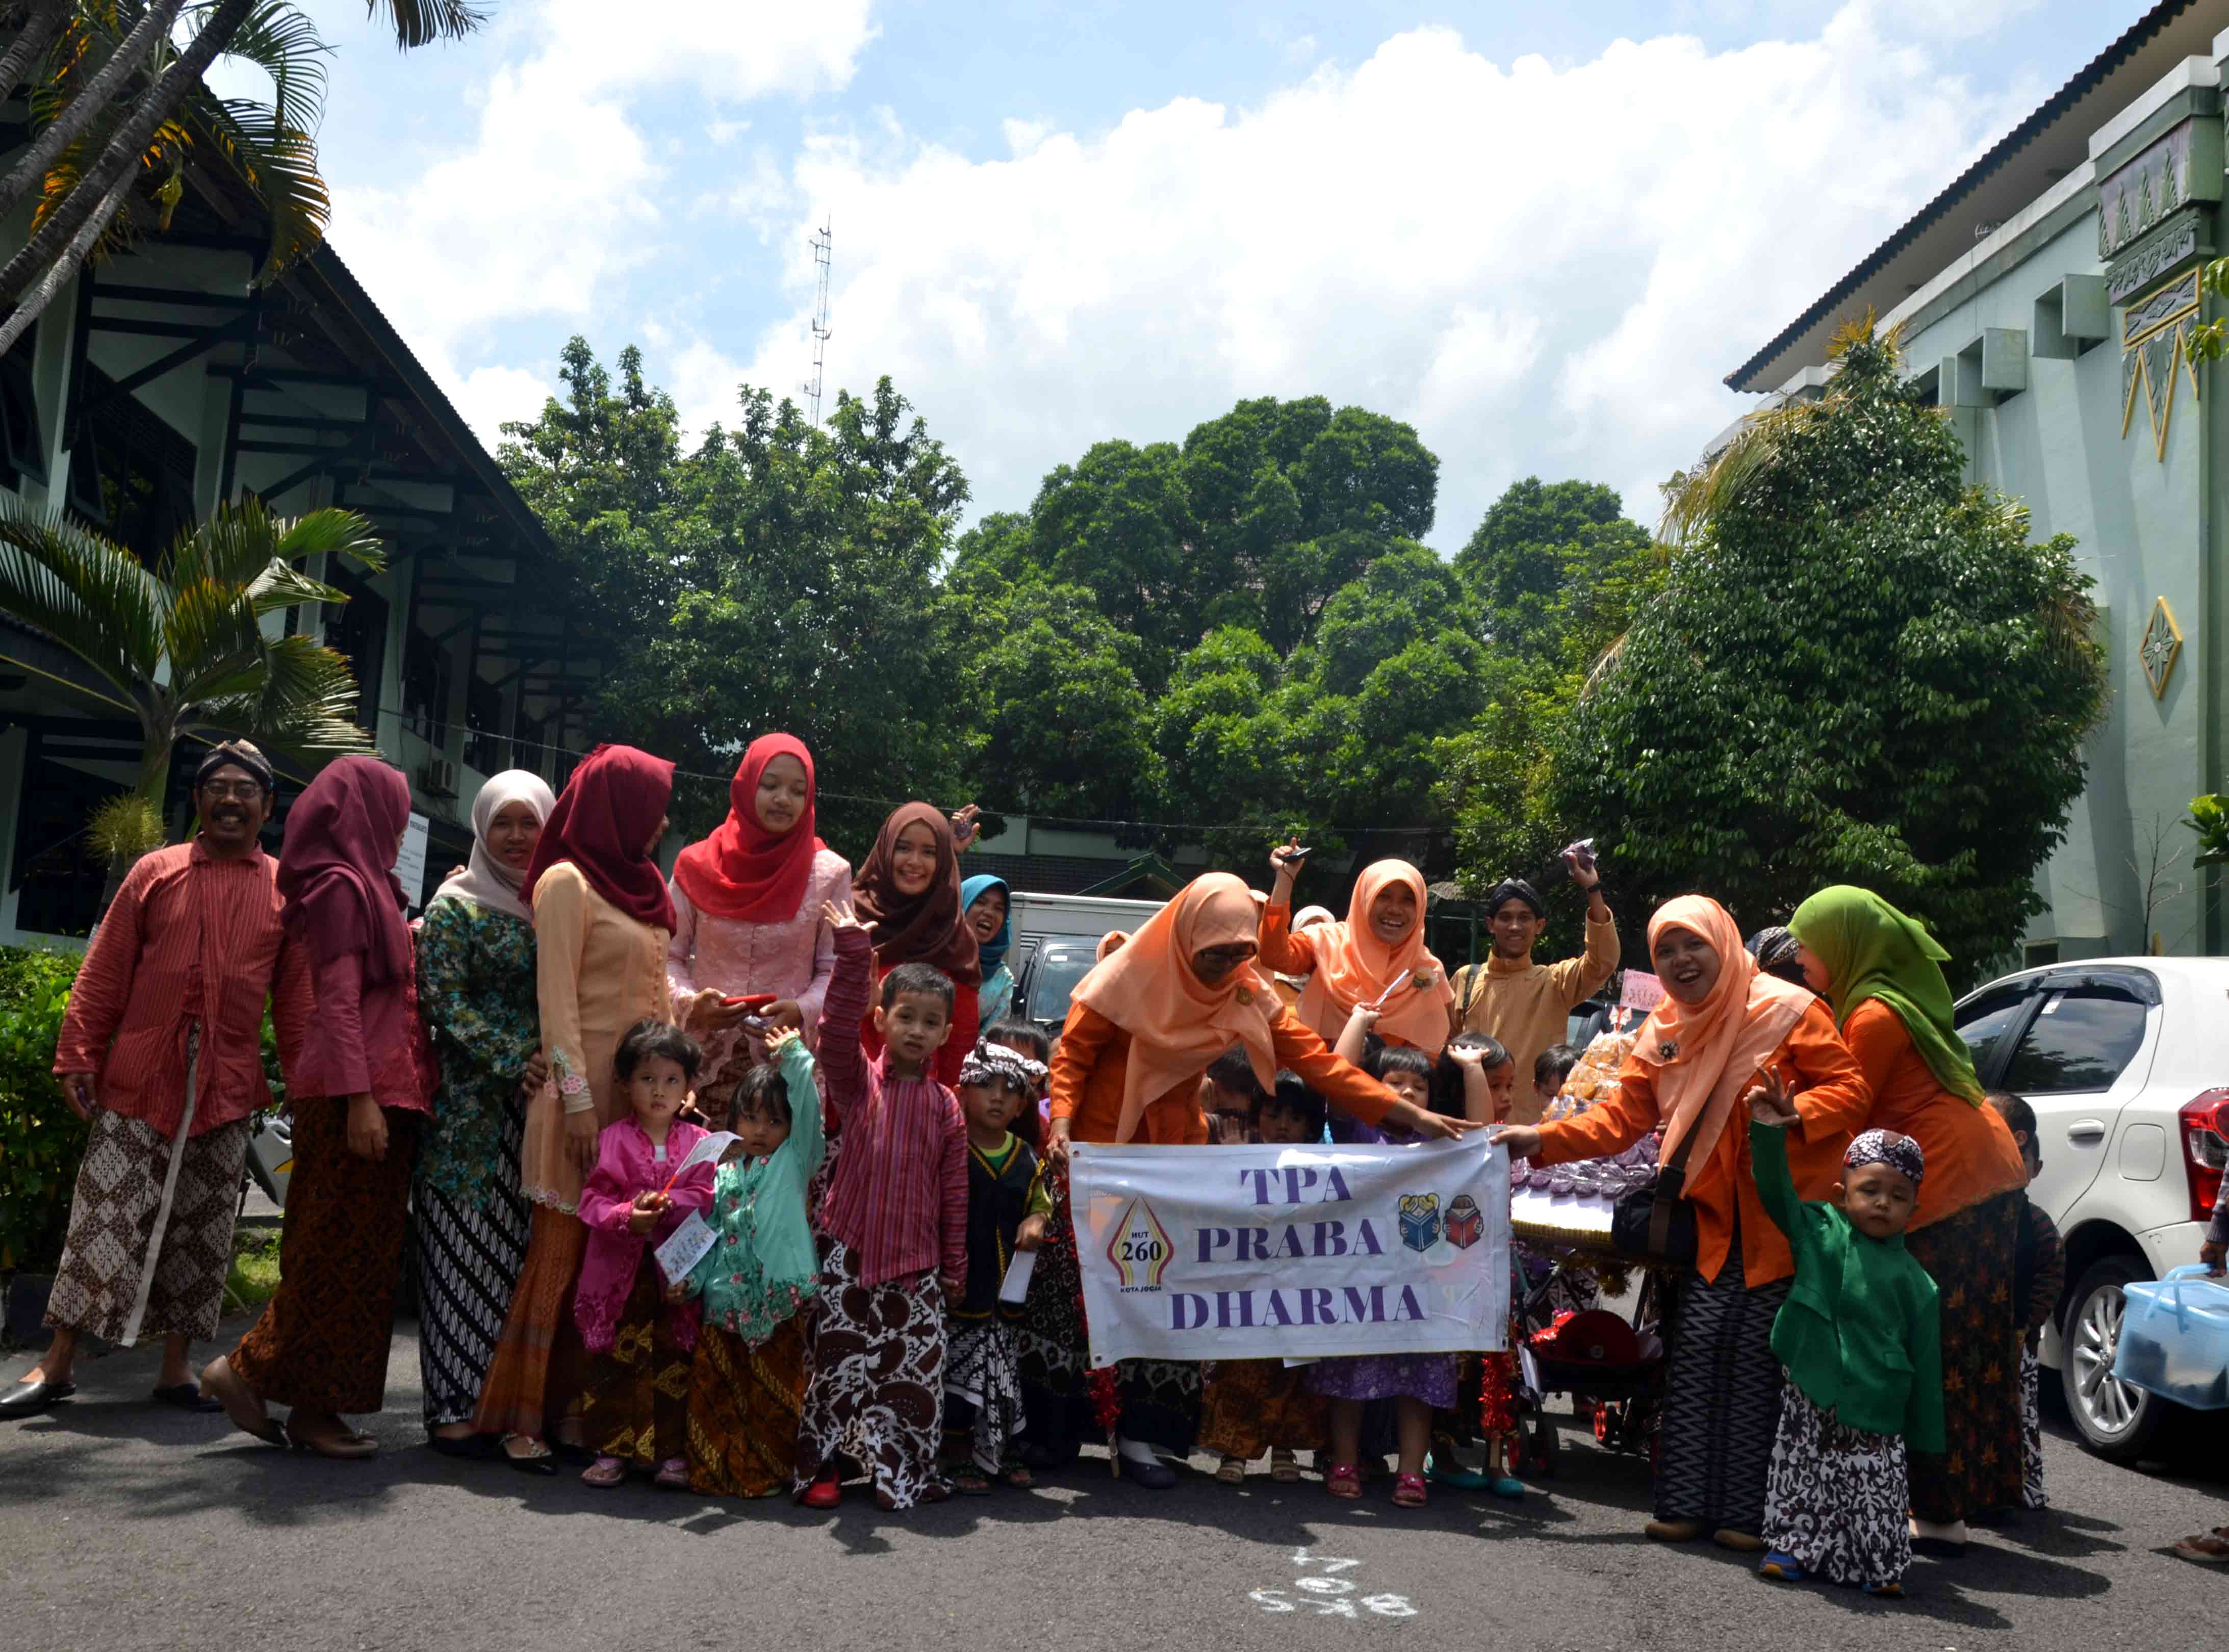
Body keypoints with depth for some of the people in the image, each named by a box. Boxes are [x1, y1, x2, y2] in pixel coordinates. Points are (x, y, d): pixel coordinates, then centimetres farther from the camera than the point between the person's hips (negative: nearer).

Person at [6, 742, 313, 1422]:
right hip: (138, 1081, -1)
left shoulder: (286, 891, 7)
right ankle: (57, 1365, 11)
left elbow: (297, 999, 7)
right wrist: (77, 1056, -2)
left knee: (200, 1231, 7)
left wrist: (303, 1084, 3)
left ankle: (175, 1370, 17)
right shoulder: (156, 873, 6)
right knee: (105, 1218, 0)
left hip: (227, 1089, 1)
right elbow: (103, 976, 4)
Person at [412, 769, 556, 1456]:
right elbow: (446, 1000, -7)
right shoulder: (457, 905, 2)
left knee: (527, 1253, 3)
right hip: (471, 1106, -4)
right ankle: (453, 1406, 3)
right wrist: (513, 1062, -16)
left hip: (543, 1102, 4)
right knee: (465, 1252, -3)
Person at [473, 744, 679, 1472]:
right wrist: (576, 1098, -15)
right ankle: (523, 1418, 3)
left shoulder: (640, 886, 19)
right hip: (588, 1089, -7)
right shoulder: (567, 882, -4)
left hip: (643, 1088, 7)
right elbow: (556, 998, -10)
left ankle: (578, 1408, 8)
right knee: (563, 1250, -4)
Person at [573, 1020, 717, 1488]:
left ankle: (672, 1452, 12)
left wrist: (666, 1203, -20)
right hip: (621, 1271, 0)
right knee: (616, 1360, 4)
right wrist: (627, 1217, -19)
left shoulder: (698, 1142, 3)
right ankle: (612, 1449, 14)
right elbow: (592, 1200, -2)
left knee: (675, 1363, 4)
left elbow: (707, 1197, -6)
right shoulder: (612, 1140, 2)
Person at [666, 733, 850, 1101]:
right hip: (705, 1056, 1)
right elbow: (669, 957, 8)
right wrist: (690, 1002, -11)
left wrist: (802, 1010, -16)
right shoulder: (698, 866, 4)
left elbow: (835, 971, 2)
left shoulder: (829, 874, 1)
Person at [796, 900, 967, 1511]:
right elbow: (837, 1030, -21)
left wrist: (954, 1267, 9)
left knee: (914, 1369, 4)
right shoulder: (857, 1081, 0)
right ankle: (821, 1466, 15)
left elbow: (954, 1192, 8)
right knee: (839, 1357, 1)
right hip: (851, 1251, -2)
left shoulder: (946, 1105, 5)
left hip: (916, 1261, 2)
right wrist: (853, 955, -31)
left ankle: (905, 1471, 18)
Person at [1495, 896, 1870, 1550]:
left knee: (1759, 1361, -4)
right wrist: (1542, 1139, -7)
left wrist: (1792, 1114, -28)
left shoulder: (1786, 1010, -7)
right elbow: (1622, 1117, 6)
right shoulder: (1662, 1034, 10)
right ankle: (1686, 1504, 6)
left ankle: (1747, 1513, 5)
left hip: (1784, 1218, -5)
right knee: (1696, 1351, 0)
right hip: (1715, 1220, 5)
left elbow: (1851, 1090, -9)